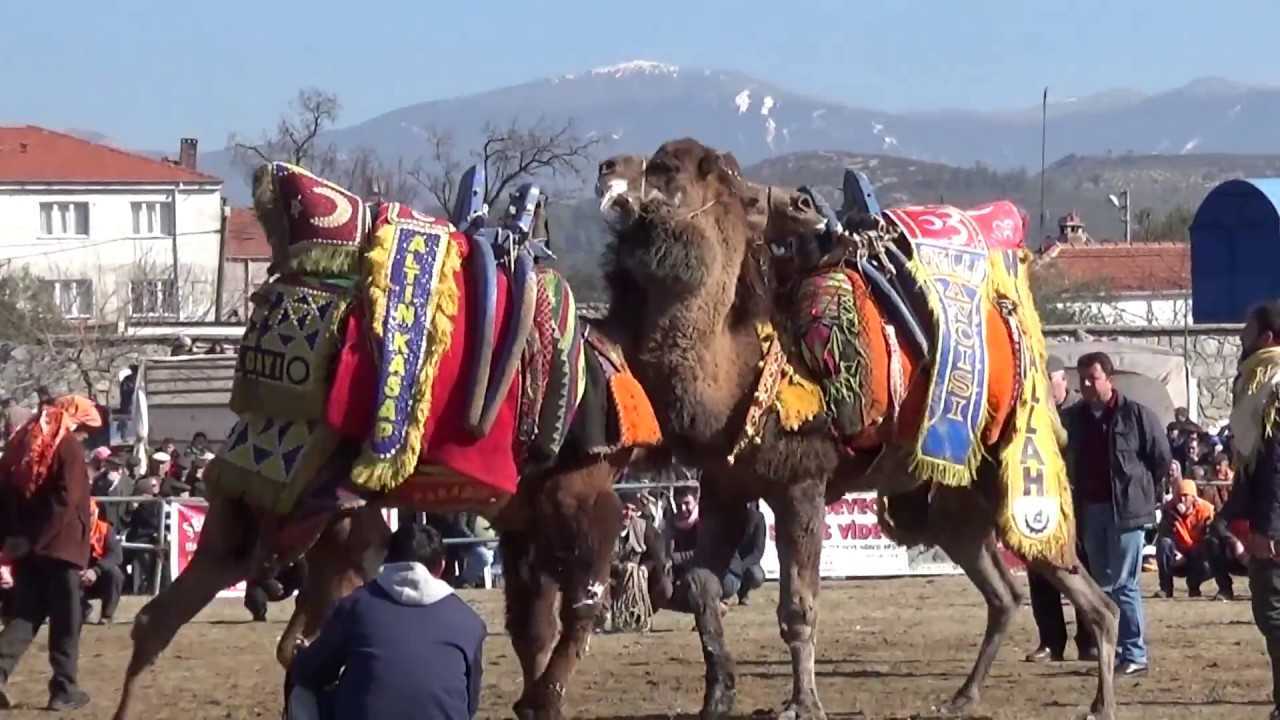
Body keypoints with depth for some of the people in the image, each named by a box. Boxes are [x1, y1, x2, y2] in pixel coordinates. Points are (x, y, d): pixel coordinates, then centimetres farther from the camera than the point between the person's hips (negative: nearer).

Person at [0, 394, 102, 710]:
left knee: (26, 613, 10)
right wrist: (31, 540, -17)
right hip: (60, 545, -6)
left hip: (26, 546, 6)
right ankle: (64, 689, 4)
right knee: (65, 619, 2)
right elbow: (65, 501, -19)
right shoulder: (69, 448, -9)